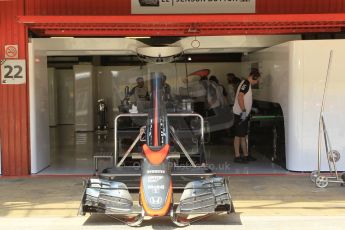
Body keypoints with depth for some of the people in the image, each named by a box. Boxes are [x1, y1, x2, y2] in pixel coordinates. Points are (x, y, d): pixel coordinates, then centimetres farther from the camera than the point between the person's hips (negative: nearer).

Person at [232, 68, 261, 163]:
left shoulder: (247, 84, 17)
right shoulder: (245, 84, -14)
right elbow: (240, 97, -25)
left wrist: (250, 109, 27)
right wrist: (244, 111, -27)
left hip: (244, 114, 10)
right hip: (240, 114, -10)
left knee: (243, 135, 14)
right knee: (238, 135, -4)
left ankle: (246, 155, 21)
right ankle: (237, 157, 1)